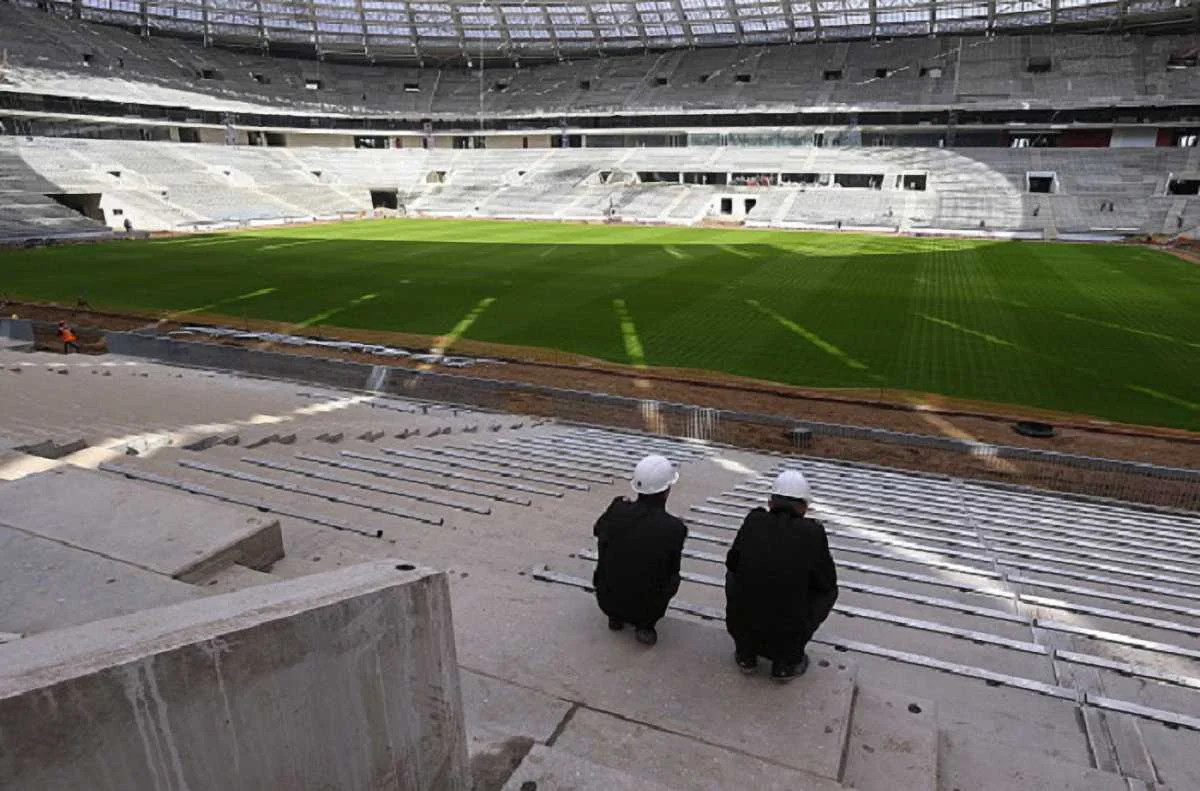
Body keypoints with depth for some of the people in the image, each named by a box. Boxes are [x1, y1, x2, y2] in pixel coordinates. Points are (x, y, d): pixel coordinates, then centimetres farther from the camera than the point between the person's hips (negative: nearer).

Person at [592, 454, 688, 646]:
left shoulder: (618, 509, -17)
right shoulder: (675, 528, -22)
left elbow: (598, 530, 7)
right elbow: (672, 568, -1)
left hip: (607, 600, 3)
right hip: (646, 608, -2)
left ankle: (616, 616, 26)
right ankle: (645, 625, 12)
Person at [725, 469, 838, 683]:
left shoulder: (754, 520, -6)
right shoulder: (813, 531, -11)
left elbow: (732, 563, 9)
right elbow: (826, 583, 3)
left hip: (739, 629, 2)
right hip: (786, 638, -2)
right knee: (828, 591, 21)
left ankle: (745, 653, 24)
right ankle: (787, 662, 17)